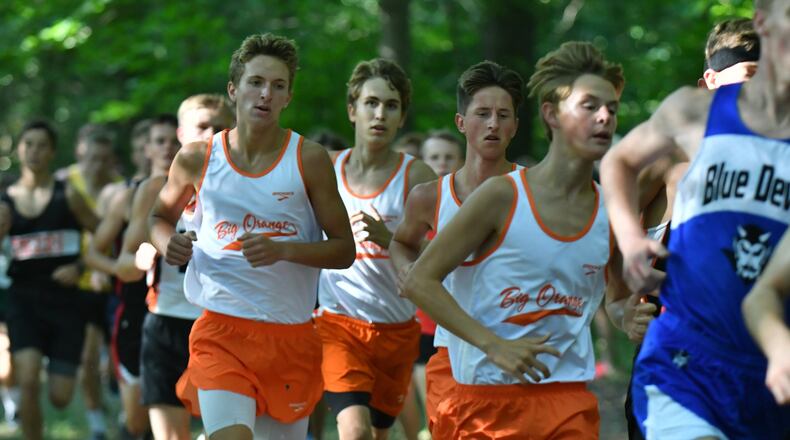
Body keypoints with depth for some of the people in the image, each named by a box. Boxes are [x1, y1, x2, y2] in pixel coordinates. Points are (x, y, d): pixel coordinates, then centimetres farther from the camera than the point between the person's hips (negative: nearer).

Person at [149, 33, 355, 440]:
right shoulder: (197, 158, 1)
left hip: (291, 334, 1)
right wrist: (167, 245, -4)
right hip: (222, 330, -1)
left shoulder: (308, 159, -2)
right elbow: (160, 216, 20)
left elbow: (344, 249, 0)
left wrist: (283, 250, -18)